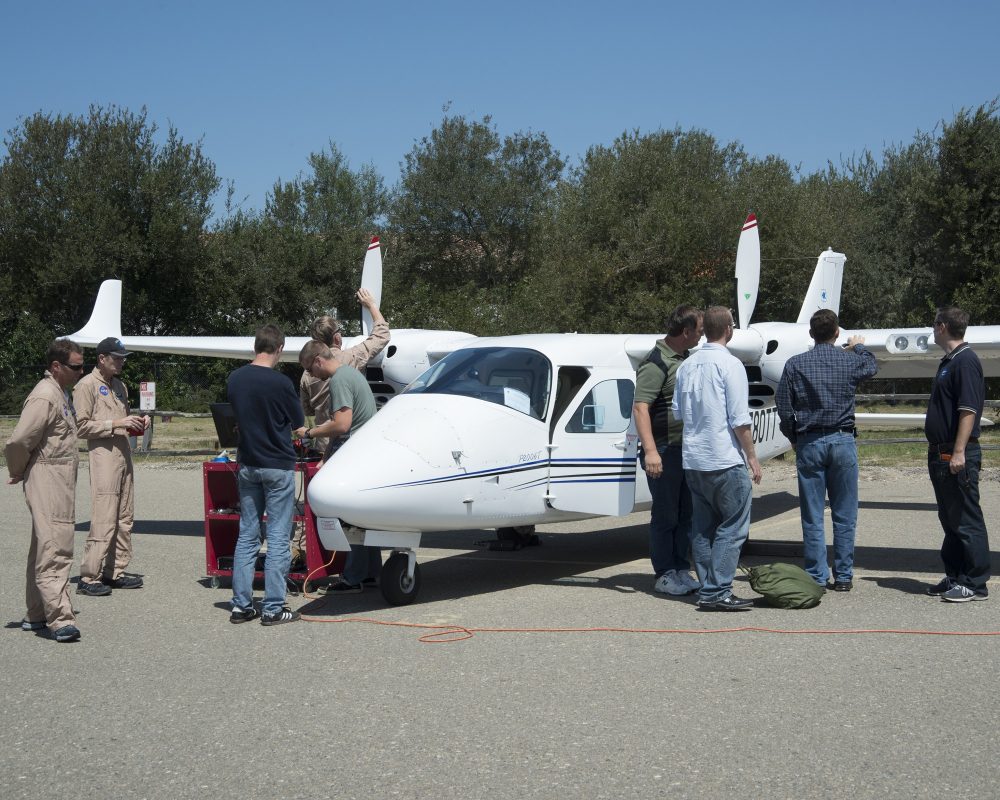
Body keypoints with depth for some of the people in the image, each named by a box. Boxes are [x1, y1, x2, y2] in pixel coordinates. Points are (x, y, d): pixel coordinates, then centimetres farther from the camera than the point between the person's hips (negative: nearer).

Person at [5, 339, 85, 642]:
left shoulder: (61, 393, 15)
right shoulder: (44, 397, -17)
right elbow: (17, 441, -22)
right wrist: (18, 473, -7)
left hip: (61, 483, 10)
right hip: (47, 483, -10)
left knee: (43, 550, 15)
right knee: (54, 552, -12)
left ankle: (36, 615, 23)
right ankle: (60, 619, -14)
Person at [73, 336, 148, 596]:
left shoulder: (119, 386, 20)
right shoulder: (87, 386, -5)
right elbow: (81, 426, -11)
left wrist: (135, 423, 8)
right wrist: (116, 424, -17)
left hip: (124, 456, 8)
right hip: (104, 458, -8)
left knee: (124, 519, 10)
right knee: (104, 520, -11)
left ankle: (115, 572, 17)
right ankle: (89, 577, -6)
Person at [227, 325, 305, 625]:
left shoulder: (234, 379, 1)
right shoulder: (280, 383, -16)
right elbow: (298, 423, -2)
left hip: (247, 464, 6)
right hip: (277, 466, -5)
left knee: (247, 536, 11)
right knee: (278, 538, 1)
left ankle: (241, 605, 12)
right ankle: (273, 608, 2)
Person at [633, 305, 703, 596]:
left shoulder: (686, 359, 13)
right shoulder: (656, 363, -15)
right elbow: (640, 408, -23)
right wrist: (650, 451, -30)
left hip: (688, 449, 8)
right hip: (664, 451, -8)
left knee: (686, 514, 12)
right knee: (665, 515, 0)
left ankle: (681, 570, 21)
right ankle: (664, 575, 8)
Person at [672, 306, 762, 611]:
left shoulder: (687, 365, 9)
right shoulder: (730, 364, -11)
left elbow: (678, 412, 16)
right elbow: (739, 419, -13)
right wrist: (752, 457, -5)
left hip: (692, 459, 7)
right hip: (724, 460, -7)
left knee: (702, 527, 11)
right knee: (733, 526, -3)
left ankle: (708, 590, 14)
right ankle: (717, 592, -7)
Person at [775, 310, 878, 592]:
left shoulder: (795, 364, -3)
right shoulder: (850, 361, 0)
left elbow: (783, 408, -2)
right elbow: (871, 367, 25)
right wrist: (860, 347, 46)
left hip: (808, 443, 0)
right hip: (842, 441, 0)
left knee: (812, 516, 4)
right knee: (844, 515, 8)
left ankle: (817, 577, 6)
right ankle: (843, 576, 10)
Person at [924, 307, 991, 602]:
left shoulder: (966, 361, -14)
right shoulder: (948, 361, 17)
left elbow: (969, 410, -21)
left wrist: (959, 452, -25)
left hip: (958, 457, -10)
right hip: (941, 454, 10)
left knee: (966, 519, -5)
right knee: (949, 519, 14)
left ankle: (975, 583, 0)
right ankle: (955, 577, 22)